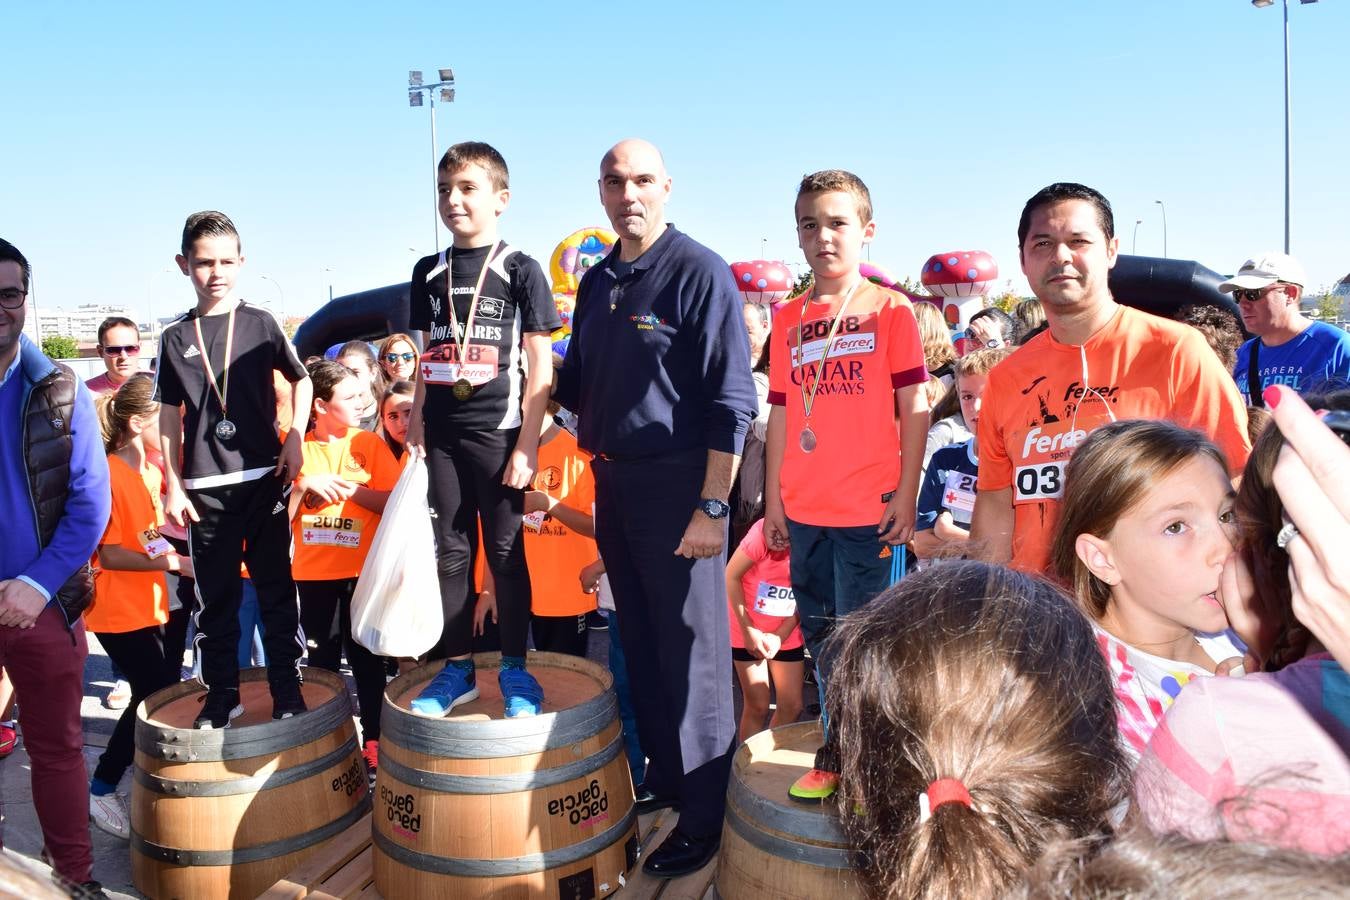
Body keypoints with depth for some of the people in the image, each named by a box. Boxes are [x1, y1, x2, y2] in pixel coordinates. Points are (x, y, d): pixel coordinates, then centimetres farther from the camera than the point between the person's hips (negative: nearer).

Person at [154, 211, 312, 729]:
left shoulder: (260, 324, 3)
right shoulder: (175, 338, 6)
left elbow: (302, 380, 13)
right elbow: (169, 417, 8)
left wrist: (294, 440, 0)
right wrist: (173, 485, 3)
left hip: (264, 477, -1)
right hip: (204, 486, 1)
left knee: (275, 587, 5)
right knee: (214, 595, 8)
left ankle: (286, 685, 16)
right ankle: (221, 693, 21)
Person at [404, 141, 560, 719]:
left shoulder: (519, 270, -4)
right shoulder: (429, 273, 10)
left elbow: (539, 366, -6)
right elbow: (429, 361, 15)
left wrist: (526, 445, -11)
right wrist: (415, 428, 9)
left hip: (499, 433, -4)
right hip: (442, 437, 5)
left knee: (505, 553, 4)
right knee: (450, 552, 10)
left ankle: (515, 670, 18)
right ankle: (456, 669, 22)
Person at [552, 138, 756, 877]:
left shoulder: (700, 273, -10)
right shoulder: (597, 281, 11)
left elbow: (731, 403, -15)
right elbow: (572, 385, 18)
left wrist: (712, 508, -19)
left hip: (678, 484, -7)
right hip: (613, 481, 7)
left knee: (692, 652, 2)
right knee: (640, 643, 16)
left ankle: (704, 817, 16)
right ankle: (662, 775, 34)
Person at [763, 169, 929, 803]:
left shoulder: (889, 310, -2)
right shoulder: (789, 320, 9)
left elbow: (914, 407, -4)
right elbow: (782, 414, 12)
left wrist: (906, 493, -9)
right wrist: (774, 498, 10)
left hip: (867, 510, -4)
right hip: (804, 511, 5)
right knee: (821, 638, 15)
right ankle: (836, 752, 31)